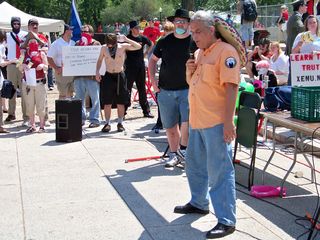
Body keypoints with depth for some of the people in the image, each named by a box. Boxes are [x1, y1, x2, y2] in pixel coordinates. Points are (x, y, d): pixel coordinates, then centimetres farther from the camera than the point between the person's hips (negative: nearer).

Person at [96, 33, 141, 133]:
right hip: (108, 76, 1)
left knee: (120, 102, 4)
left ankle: (120, 123, 15)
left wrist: (126, 40, -18)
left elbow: (138, 46, -11)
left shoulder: (123, 46, -6)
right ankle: (107, 123, 9)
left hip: (120, 76, -1)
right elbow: (100, 60, 14)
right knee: (107, 102, 0)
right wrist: (97, 72, 3)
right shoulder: (104, 48, -1)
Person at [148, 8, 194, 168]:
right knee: (170, 126, 11)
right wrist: (152, 79, 7)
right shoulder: (164, 42, 6)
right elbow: (153, 59, 18)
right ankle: (174, 154, 26)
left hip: (187, 90, -3)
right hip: (165, 91, 3)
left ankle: (183, 150, 6)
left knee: (187, 122, -17)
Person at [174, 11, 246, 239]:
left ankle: (226, 221, 0)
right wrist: (190, 71, 2)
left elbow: (231, 87, -18)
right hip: (197, 121, 9)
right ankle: (199, 203, 39)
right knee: (195, 165, 21)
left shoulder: (226, 51, -12)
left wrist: (228, 122, -23)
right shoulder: (199, 53, 15)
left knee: (219, 172, -7)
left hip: (216, 124, -9)